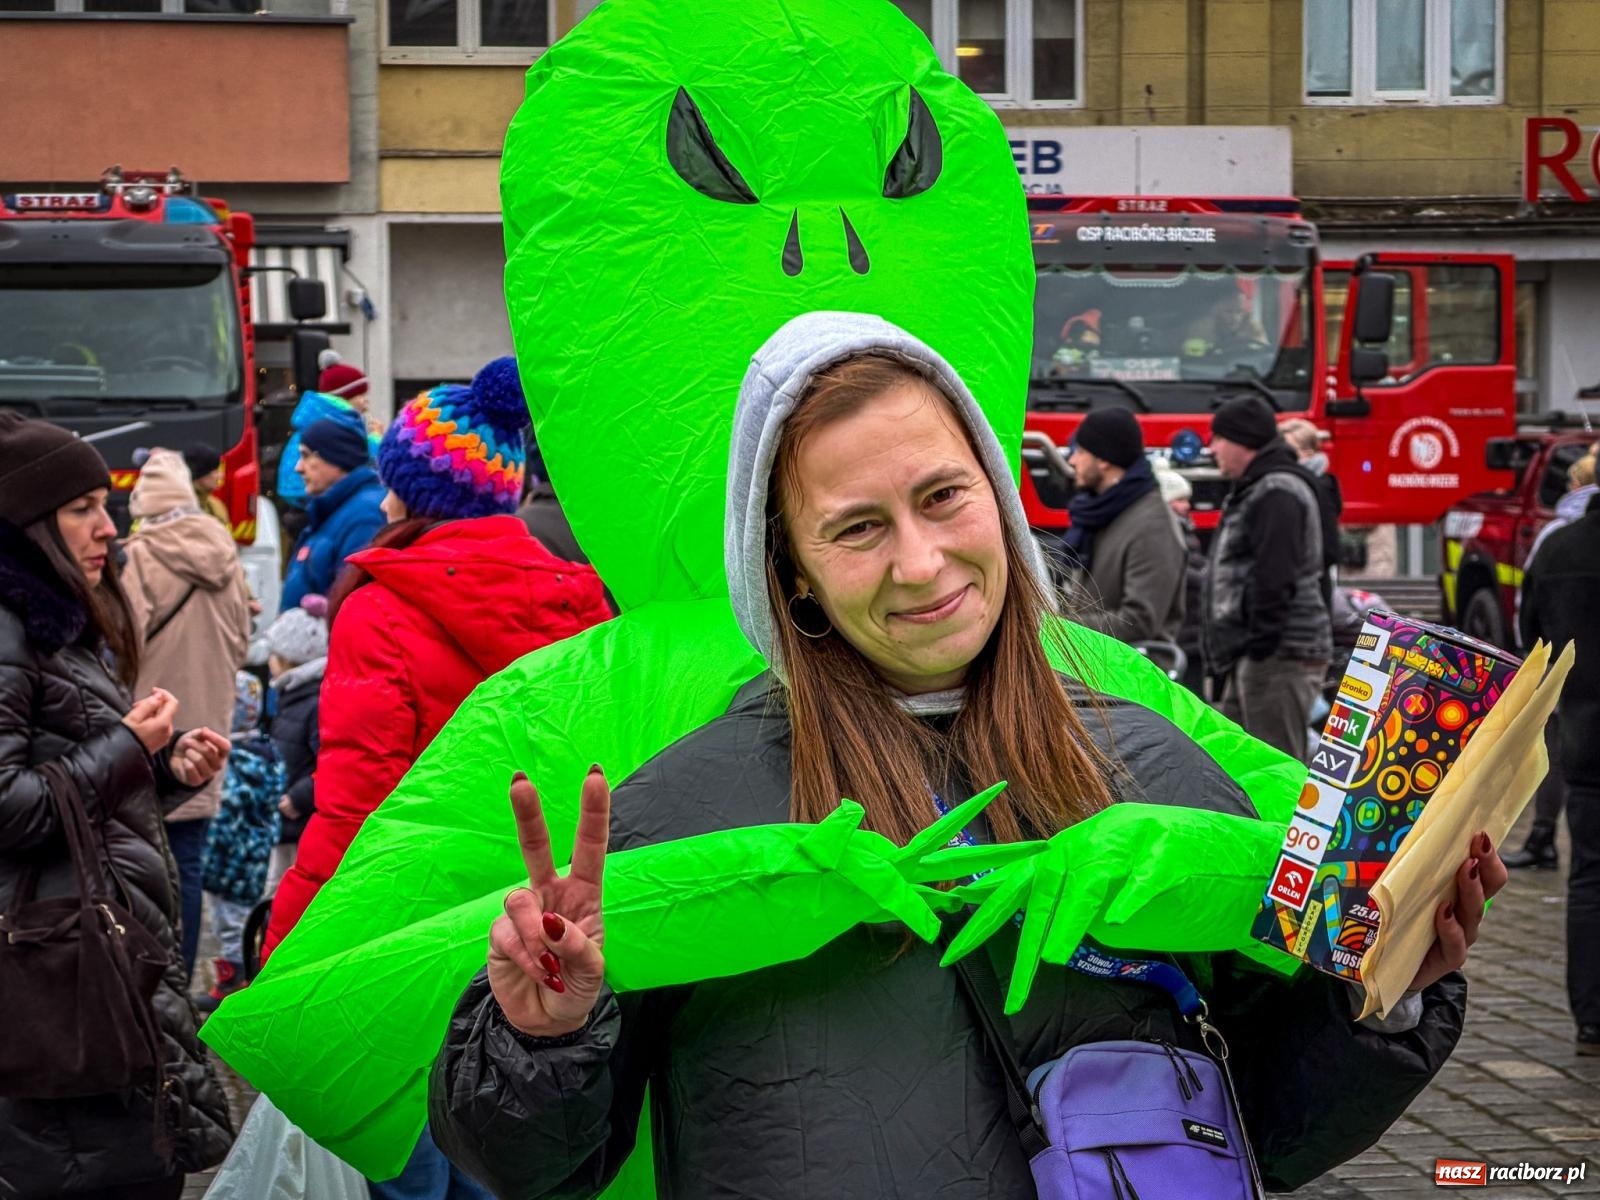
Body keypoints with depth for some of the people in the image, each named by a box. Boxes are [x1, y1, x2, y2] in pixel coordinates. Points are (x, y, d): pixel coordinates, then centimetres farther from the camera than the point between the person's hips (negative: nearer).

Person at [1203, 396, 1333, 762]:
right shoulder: (1254, 490, 21)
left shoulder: (1276, 494, -14)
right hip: (1258, 654, 11)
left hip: (1280, 654, -11)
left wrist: (1260, 646, -21)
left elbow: (1276, 580, -22)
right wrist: (1240, 652, 21)